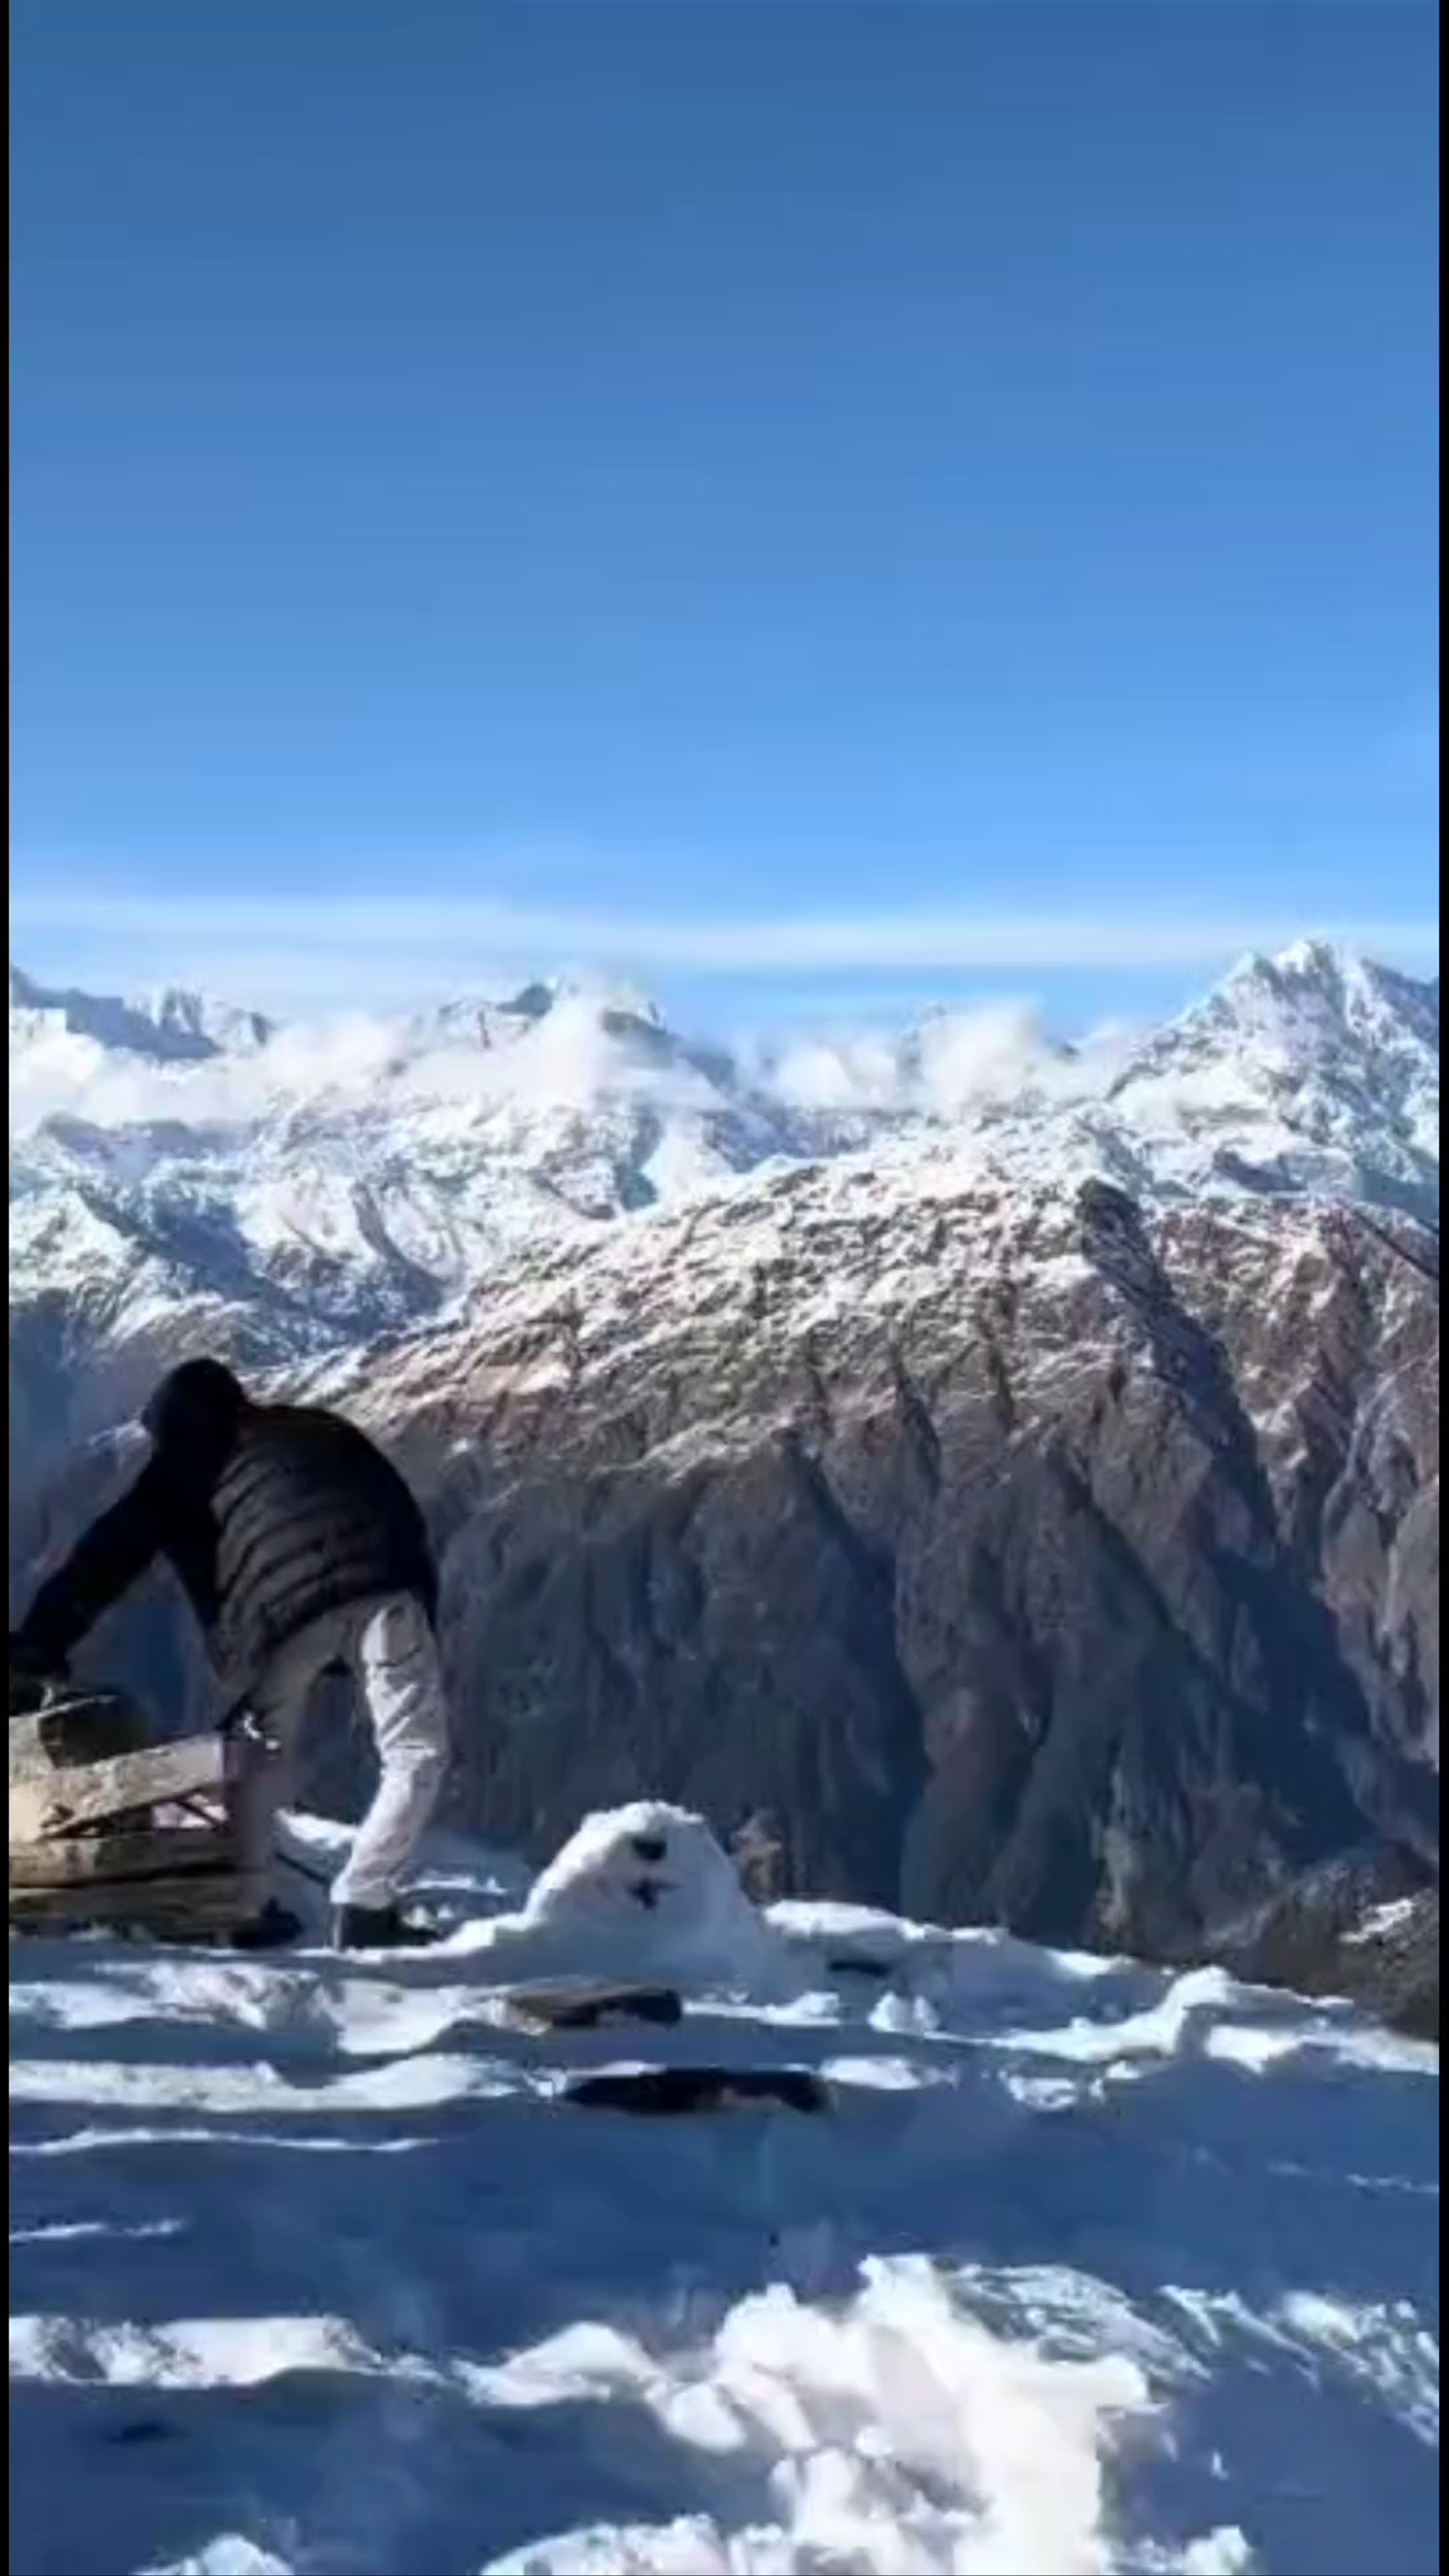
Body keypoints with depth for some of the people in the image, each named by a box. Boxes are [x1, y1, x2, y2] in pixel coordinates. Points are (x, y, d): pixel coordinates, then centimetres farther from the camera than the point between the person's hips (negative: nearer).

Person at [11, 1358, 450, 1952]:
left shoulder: (182, 1469, 26)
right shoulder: (320, 1428, 34)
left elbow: (110, 1556, 20)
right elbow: (405, 1517, 26)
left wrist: (42, 1644, 23)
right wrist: (423, 1623, 27)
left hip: (279, 1612, 0)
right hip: (382, 1585, 1)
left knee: (260, 1763, 22)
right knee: (417, 1753, 9)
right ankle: (363, 1906, 1)